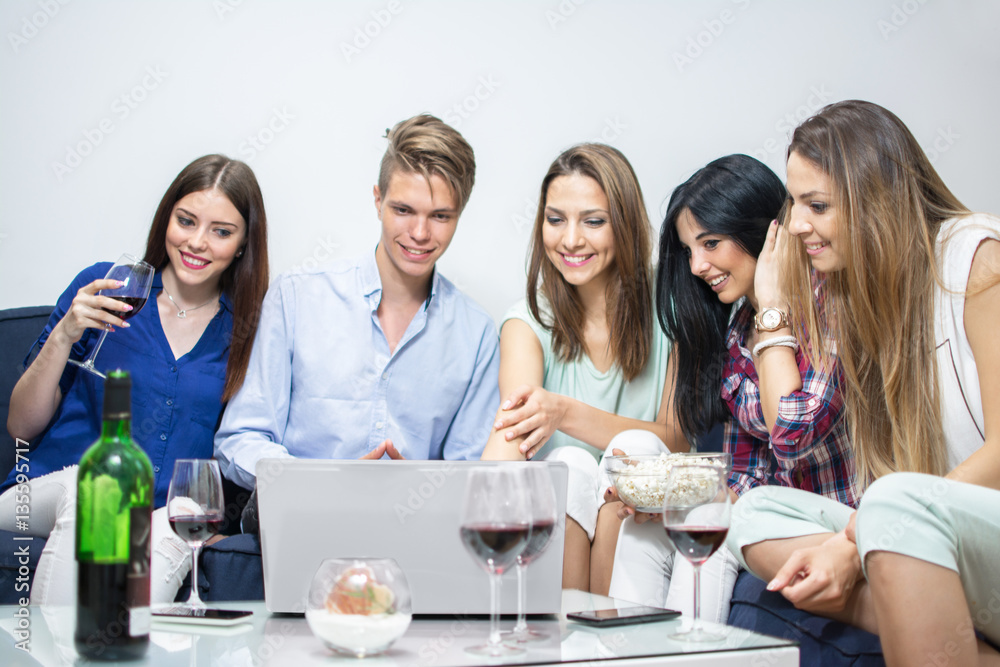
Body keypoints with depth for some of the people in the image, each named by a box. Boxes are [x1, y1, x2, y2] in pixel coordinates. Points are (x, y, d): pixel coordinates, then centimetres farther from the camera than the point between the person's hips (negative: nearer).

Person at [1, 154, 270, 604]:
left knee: (169, 538, -36)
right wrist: (64, 336, -9)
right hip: (49, 495, 1)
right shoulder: (100, 287, 7)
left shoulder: (247, 329, 9)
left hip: (166, 521, 0)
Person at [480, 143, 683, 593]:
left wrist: (567, 412, -28)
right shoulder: (530, 322, -3)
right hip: (554, 515, 0)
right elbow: (511, 432, -21)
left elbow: (677, 442, -11)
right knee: (569, 464, -30)